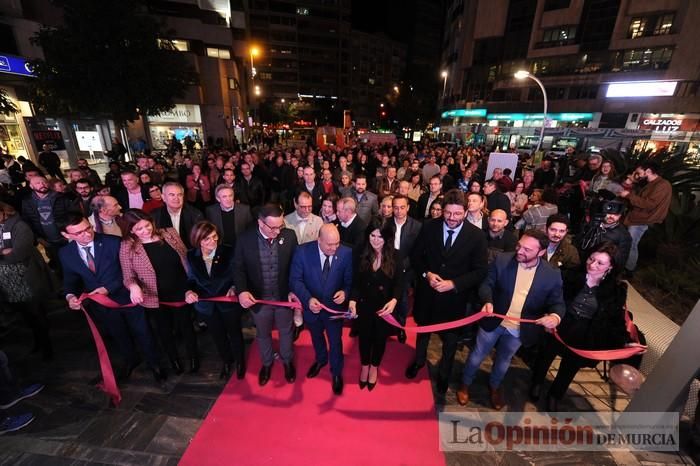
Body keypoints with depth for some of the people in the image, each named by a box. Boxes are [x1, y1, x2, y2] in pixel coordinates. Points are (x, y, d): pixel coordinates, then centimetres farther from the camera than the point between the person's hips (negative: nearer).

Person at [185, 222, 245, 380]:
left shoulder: (229, 252, -21)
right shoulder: (191, 256, -11)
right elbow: (192, 279, -1)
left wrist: (234, 287, -30)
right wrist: (189, 291, -22)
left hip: (229, 302, -3)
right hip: (207, 305, 3)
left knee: (235, 333, 20)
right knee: (218, 336, 25)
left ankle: (240, 362, 47)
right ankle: (226, 361, 52)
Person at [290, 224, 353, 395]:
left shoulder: (346, 253, -21)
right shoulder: (303, 251, -21)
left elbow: (350, 280, -11)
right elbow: (295, 279, -17)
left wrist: (345, 293, -33)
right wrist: (308, 299, -32)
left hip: (335, 307, -1)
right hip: (312, 306, 2)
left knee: (335, 342, 19)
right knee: (316, 337, 29)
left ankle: (337, 373, 49)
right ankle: (321, 360, 62)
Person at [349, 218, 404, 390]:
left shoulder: (395, 256, -14)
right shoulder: (362, 254, -10)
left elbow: (399, 283, -12)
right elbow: (356, 282, -7)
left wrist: (394, 301, -30)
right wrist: (352, 300, -22)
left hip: (385, 307, -1)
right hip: (364, 305, 1)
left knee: (380, 338, 20)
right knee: (364, 337, 20)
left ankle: (374, 367, 49)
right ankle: (364, 366, 49)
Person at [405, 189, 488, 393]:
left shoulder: (477, 236, -16)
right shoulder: (429, 227, -12)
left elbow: (480, 271, -12)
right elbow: (416, 256, -3)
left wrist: (453, 284, -22)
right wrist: (426, 274, -20)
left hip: (454, 297, -1)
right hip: (427, 292, 1)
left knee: (450, 339, 20)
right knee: (423, 330, 25)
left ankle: (444, 373, 50)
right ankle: (419, 360, 55)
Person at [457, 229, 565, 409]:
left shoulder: (552, 274, -14)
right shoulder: (502, 260, -16)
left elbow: (557, 303, -6)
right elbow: (487, 284, -10)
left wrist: (555, 316, -29)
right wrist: (488, 301, -29)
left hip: (520, 329, 1)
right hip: (494, 320, -1)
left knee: (504, 359, 25)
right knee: (478, 354, 16)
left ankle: (494, 386, 54)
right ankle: (465, 384, 43)